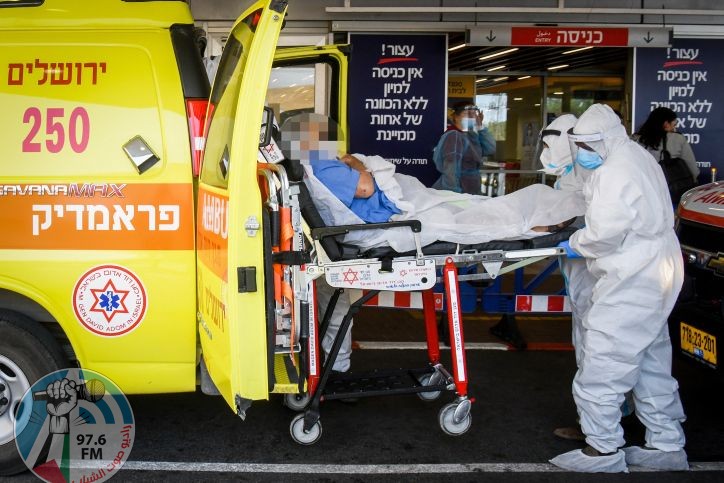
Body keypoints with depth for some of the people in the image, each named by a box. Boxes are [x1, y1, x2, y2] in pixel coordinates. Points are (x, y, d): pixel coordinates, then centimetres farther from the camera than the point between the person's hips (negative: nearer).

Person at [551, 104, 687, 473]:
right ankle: (666, 445, 27)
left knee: (601, 363, -3)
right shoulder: (638, 156, 14)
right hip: (658, 273, 11)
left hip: (632, 283, -11)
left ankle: (603, 449, 6)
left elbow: (606, 232, -26)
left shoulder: (614, 173, -18)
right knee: (652, 362, 17)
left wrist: (576, 244, -7)